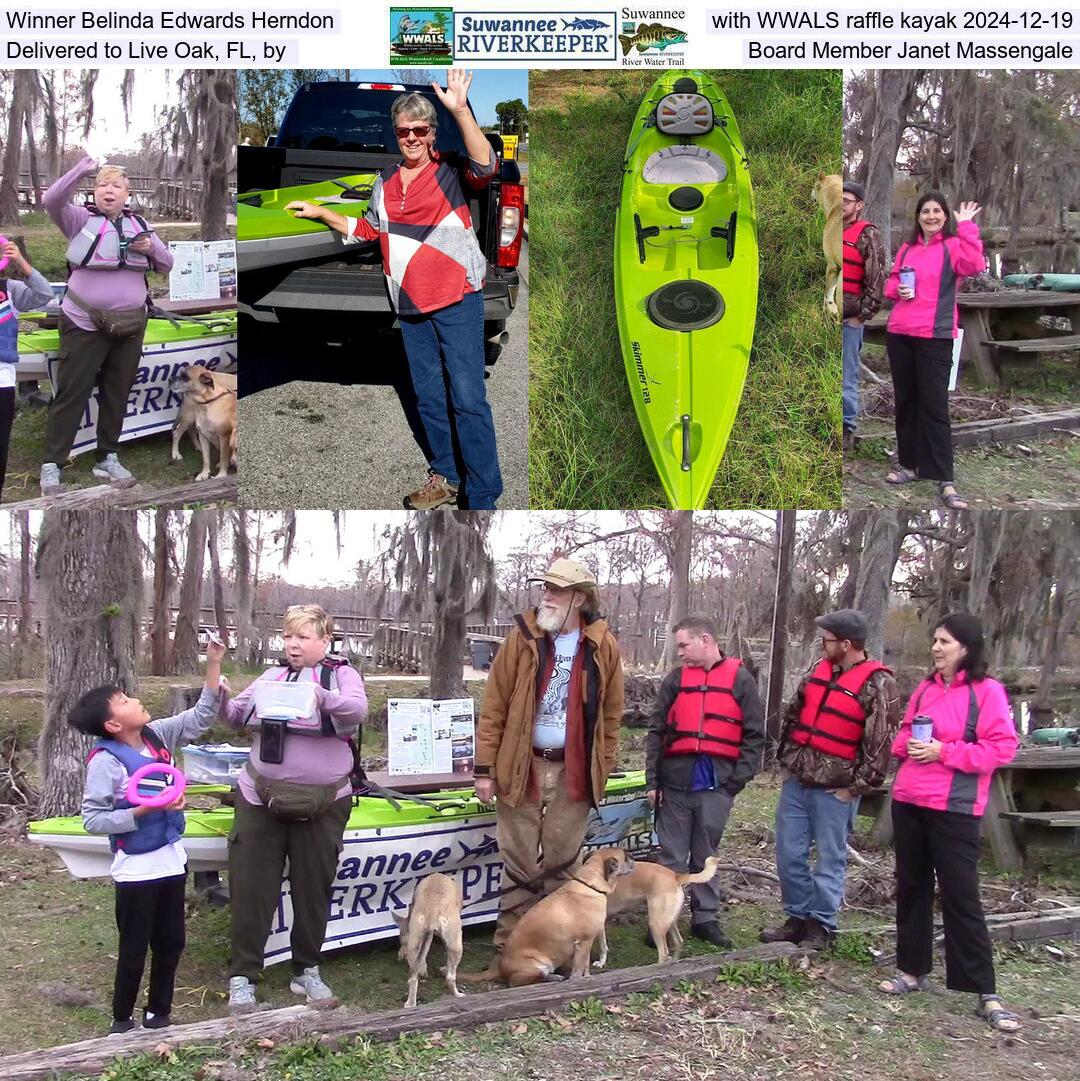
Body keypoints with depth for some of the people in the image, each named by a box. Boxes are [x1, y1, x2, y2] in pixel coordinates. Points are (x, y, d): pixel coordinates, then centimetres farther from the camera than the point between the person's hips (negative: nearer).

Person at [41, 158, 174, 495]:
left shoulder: (139, 224, 11)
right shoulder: (81, 219, -1)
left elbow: (167, 266, 14)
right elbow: (51, 201, -20)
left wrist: (151, 247, -7)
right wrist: (83, 169, -28)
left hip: (130, 325, 4)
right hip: (84, 325, -4)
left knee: (117, 395, 12)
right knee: (70, 395, -2)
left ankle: (107, 459, 24)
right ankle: (51, 465, 2)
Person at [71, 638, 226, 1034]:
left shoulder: (158, 735, -1)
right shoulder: (105, 760, -19)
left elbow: (203, 715, 5)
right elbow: (93, 820, -20)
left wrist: (214, 662, -3)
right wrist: (145, 809, -25)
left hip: (171, 860, 7)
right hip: (136, 870, -6)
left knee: (170, 943, 16)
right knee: (134, 951, 6)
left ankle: (157, 1014, 33)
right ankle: (121, 1023, 23)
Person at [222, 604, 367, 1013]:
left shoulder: (342, 674, 0)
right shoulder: (272, 676, 12)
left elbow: (357, 710, -20)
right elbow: (236, 715, 11)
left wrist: (321, 696, -39)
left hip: (320, 805, -2)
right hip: (261, 799, 2)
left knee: (313, 888, 9)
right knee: (251, 888, 2)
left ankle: (307, 971, 26)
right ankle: (242, 976, 12)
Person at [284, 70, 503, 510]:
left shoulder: (450, 171, -6)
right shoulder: (386, 182, 14)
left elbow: (485, 166, -29)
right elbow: (367, 230, 28)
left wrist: (460, 110, -39)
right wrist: (320, 212, 22)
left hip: (457, 300, -7)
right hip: (411, 306, 7)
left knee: (468, 399, -9)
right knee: (428, 398, 15)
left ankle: (483, 496, -5)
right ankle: (445, 477, 28)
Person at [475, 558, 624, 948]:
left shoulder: (603, 646, 1)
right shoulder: (522, 638, -2)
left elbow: (611, 714, 9)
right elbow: (493, 706, -2)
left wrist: (603, 768, 6)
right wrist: (485, 768, -5)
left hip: (574, 770, 1)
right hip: (522, 766, -1)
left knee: (562, 862, 8)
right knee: (519, 862, 4)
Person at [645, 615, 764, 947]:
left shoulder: (740, 679, 2)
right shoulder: (676, 678, 6)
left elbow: (754, 735, 2)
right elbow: (656, 731, 8)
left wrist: (738, 779, -6)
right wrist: (652, 780, 2)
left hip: (716, 784, -1)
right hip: (676, 782, 1)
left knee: (706, 856, 11)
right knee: (672, 856, 6)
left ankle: (704, 918, 21)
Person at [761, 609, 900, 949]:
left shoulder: (878, 685, -13)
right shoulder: (819, 669, 8)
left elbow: (880, 742, -14)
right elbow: (793, 714, 18)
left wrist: (856, 787, -14)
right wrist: (786, 760, 15)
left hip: (835, 788, -7)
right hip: (797, 780, 7)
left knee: (830, 858, 4)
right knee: (789, 854, 11)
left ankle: (820, 926, 17)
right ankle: (798, 917, 25)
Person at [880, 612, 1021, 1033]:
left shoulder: (987, 692, -7)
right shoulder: (926, 688, 10)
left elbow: (1002, 748, -12)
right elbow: (903, 734, 21)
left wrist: (943, 751, -17)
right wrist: (908, 744, -3)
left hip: (953, 809, -6)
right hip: (909, 802, 6)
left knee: (961, 896, -5)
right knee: (911, 887, 13)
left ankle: (986, 994, 2)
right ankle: (913, 970, 26)